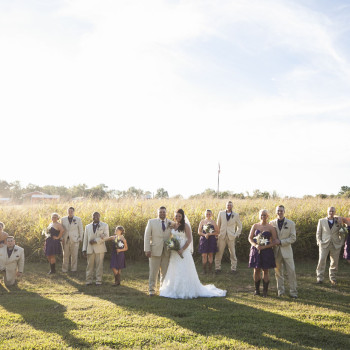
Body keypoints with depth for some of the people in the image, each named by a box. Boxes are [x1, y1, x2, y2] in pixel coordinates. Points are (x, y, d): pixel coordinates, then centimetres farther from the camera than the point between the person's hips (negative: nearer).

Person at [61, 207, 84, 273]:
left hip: (74, 240, -1)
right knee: (65, 255, 3)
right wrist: (61, 238, 5)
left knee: (74, 255, -1)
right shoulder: (63, 219, 7)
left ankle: (73, 269, 7)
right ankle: (64, 269, 10)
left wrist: (80, 239, 3)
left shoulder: (78, 219, 3)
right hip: (65, 240, 1)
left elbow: (81, 230, 8)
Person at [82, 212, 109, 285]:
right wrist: (84, 250, 4)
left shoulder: (104, 225, 8)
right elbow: (85, 239, 13)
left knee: (99, 265, -3)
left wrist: (96, 240, -13)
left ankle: (98, 281, 2)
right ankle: (89, 281, 5)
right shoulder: (87, 226, 17)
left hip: (100, 249, -2)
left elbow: (106, 236, -4)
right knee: (90, 265, 0)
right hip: (90, 249, 2)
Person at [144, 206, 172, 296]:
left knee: (165, 272, 8)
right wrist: (147, 250, -7)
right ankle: (151, 289, 9)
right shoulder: (151, 222, 4)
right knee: (153, 271, -1)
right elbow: (147, 236, 1)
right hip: (155, 251, -2)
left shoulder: (171, 223, 8)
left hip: (166, 251, 2)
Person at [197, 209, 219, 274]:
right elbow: (199, 232, 4)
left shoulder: (213, 222, 3)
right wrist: (204, 235, -14)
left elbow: (217, 232, 1)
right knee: (204, 255, -3)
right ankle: (204, 270, 4)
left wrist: (209, 234, -12)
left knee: (210, 255, 3)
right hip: (204, 240, 0)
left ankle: (210, 270, 11)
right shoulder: (202, 221, 5)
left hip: (211, 240, 0)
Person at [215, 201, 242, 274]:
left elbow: (239, 226, 13)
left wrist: (236, 235, 6)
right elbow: (218, 224, 11)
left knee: (233, 253, 2)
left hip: (231, 237, -1)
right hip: (222, 236, 1)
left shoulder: (236, 215, 3)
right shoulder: (221, 213, 6)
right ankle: (217, 268, 10)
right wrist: (217, 233, 6)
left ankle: (233, 268, 12)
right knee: (219, 253, 1)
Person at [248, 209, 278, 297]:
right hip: (256, 250, 2)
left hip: (266, 251, -2)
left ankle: (265, 291, 11)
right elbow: (250, 238, 5)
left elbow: (275, 241, -4)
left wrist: (264, 247, -15)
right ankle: (257, 290, 18)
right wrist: (255, 245, -14)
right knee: (256, 270, 6)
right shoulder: (255, 226, 5)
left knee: (265, 271, 2)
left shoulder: (271, 227, -2)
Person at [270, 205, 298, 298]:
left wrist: (281, 242, -14)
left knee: (291, 271, -4)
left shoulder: (290, 223, 0)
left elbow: (293, 238, -4)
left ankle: (293, 291, 4)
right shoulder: (272, 223, 6)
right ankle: (280, 291, 17)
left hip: (286, 251, -1)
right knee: (278, 272, 7)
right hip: (276, 251, 2)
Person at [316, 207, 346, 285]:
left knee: (334, 261, 5)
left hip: (335, 245, 1)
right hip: (324, 245, -1)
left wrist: (341, 243, 4)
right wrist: (319, 242, -3)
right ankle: (320, 278, -4)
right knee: (322, 260, -11)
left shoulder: (338, 221, 7)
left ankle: (332, 278, 20)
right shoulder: (321, 221, 6)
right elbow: (318, 233, 9)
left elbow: (342, 234, 13)